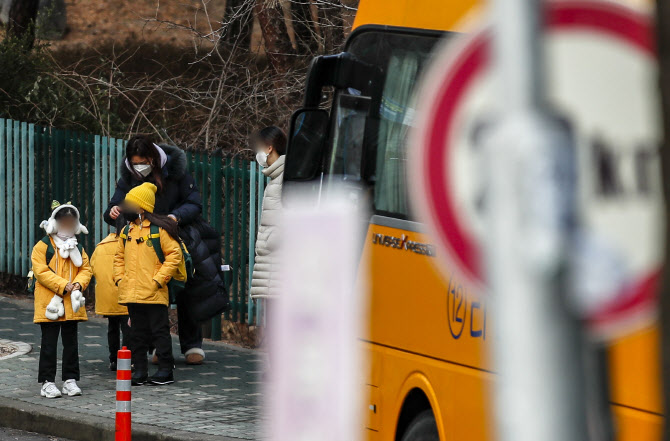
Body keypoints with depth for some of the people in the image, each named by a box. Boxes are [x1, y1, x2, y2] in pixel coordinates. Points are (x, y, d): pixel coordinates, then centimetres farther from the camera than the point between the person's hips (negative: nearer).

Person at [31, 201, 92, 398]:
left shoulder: (78, 248, 14)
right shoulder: (42, 247, -3)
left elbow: (86, 269, 11)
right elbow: (41, 271, -12)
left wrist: (79, 283, -11)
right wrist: (63, 285, -18)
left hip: (71, 305, 5)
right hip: (50, 304, -5)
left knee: (71, 343, 8)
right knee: (49, 343, -2)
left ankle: (70, 380, 14)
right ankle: (47, 382, 1)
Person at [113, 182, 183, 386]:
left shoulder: (160, 230, -8)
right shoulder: (126, 231, 13)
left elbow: (174, 255, -9)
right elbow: (119, 257, 23)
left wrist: (159, 279, -13)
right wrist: (119, 278, 8)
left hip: (154, 293, -7)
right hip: (132, 293, 7)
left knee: (159, 331, -2)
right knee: (137, 333, 11)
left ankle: (166, 371, 3)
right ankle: (140, 371, 16)